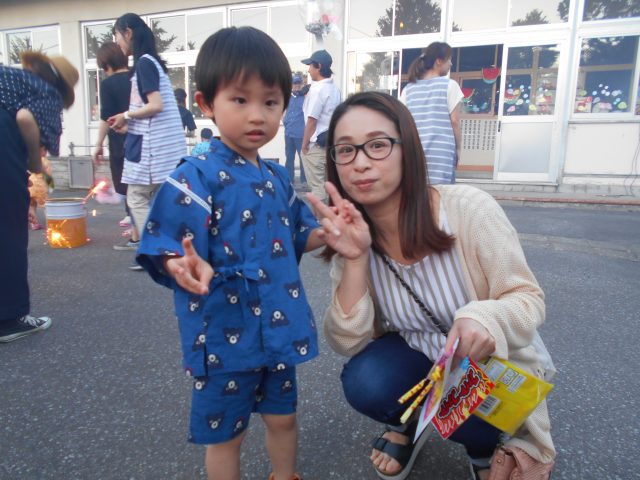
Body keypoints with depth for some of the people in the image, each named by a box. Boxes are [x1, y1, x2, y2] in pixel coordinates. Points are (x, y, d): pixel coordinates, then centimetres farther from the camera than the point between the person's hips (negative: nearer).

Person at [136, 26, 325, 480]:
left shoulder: (277, 177, 4)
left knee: (283, 417, 25)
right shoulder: (195, 178, -18)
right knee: (224, 433, 16)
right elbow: (170, 253, -20)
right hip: (224, 336, -6)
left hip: (279, 328, 6)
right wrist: (191, 268, -42)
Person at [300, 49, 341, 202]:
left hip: (316, 144, -8)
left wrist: (304, 144, -8)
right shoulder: (334, 88, 11)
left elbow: (312, 120, -16)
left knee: (317, 185, -1)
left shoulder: (317, 89, -15)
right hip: (330, 141, 8)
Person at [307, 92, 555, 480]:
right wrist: (355, 259, -32)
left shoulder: (469, 209, -26)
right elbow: (349, 342, -17)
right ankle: (408, 424, 11)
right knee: (364, 384, -26)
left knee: (474, 411, -30)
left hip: (491, 364, -1)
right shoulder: (351, 233, -15)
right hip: (418, 356, 2)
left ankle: (485, 447, 10)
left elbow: (529, 300, -17)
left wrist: (485, 319, -40)